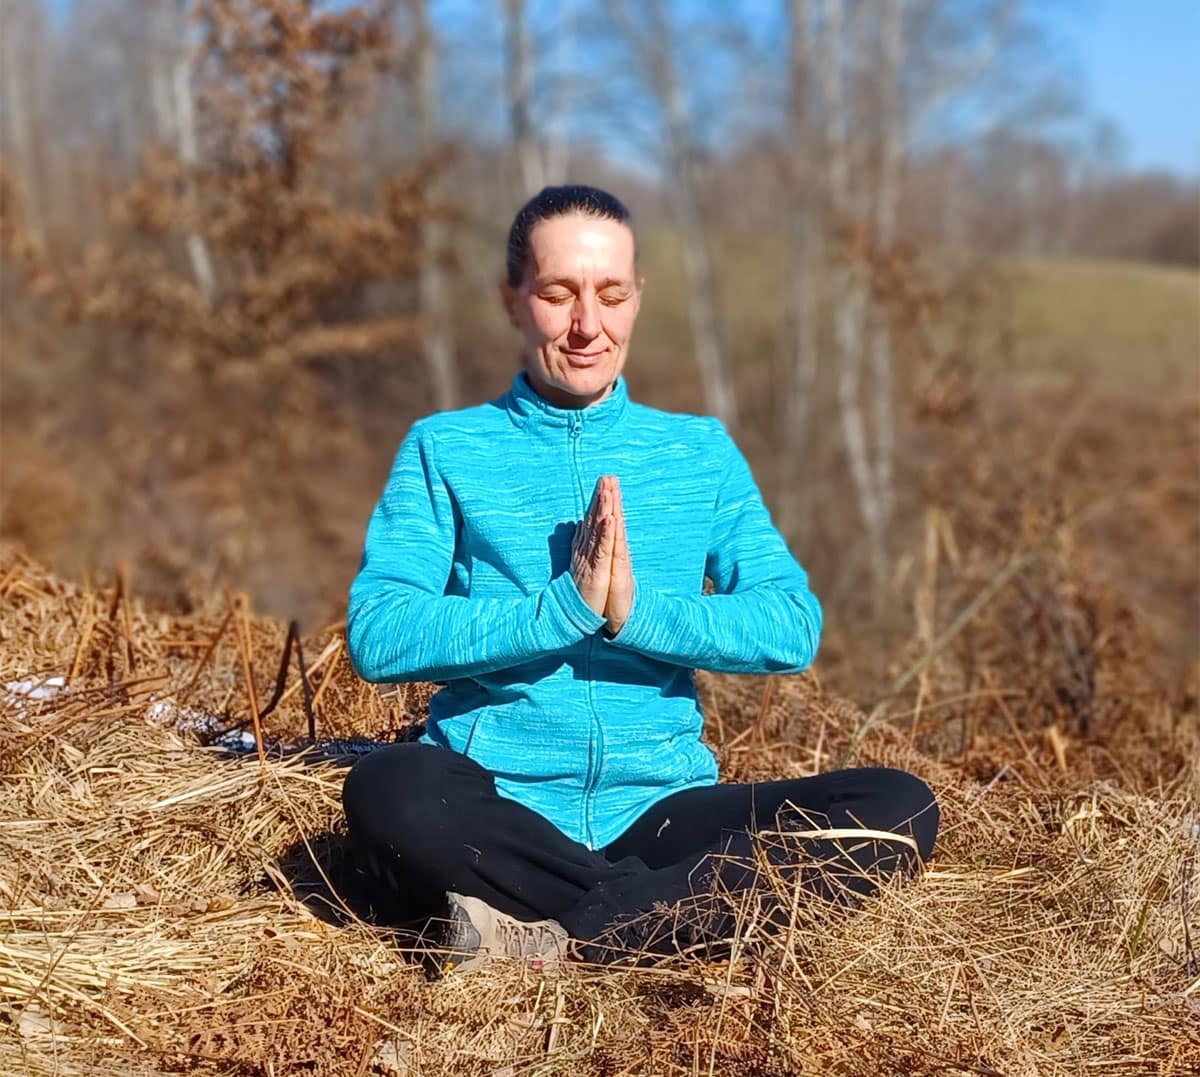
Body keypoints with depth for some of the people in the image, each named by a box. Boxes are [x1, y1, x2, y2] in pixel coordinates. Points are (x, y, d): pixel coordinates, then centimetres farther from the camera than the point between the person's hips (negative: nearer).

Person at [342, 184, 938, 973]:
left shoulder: (701, 451, 14)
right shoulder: (445, 448, 8)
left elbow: (795, 627, 1)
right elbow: (376, 635, -6)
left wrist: (638, 611, -14)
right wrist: (562, 607, -16)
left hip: (660, 810, 3)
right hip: (499, 808, -2)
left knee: (900, 807, -20)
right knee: (387, 790, -35)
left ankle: (554, 933, -23)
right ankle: (689, 909, -21)